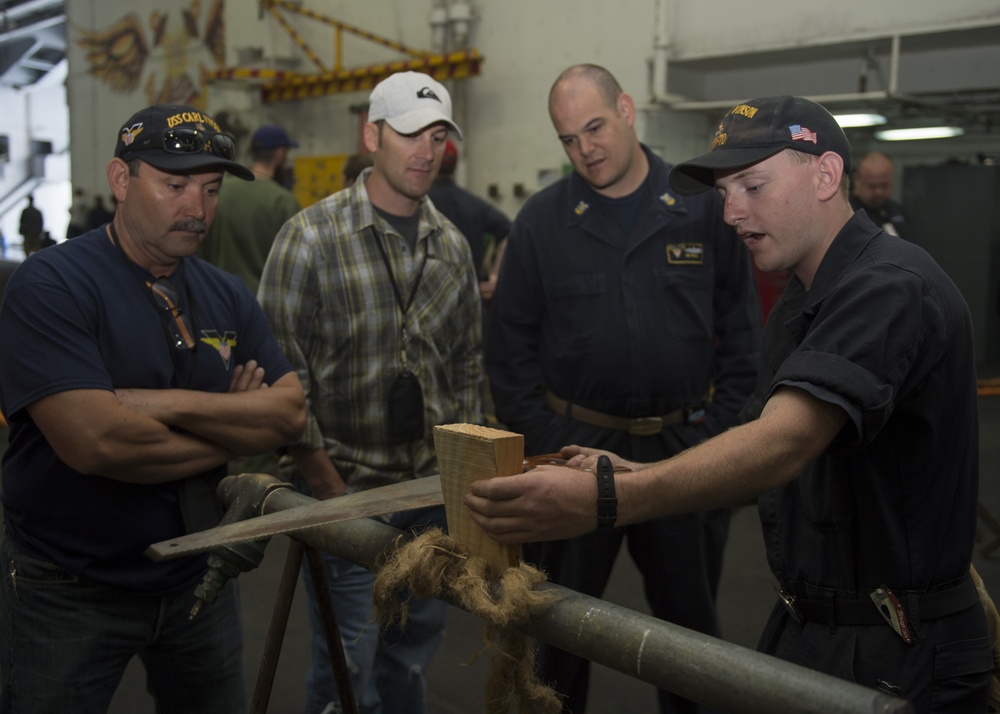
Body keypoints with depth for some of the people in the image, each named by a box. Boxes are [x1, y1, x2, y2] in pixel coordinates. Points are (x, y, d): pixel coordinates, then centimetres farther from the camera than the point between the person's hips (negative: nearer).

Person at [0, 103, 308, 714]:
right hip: (69, 591, -5)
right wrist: (234, 429, -13)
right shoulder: (50, 288, -16)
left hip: (198, 576, 6)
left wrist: (172, 404, -21)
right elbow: (95, 442, -28)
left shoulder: (228, 296, 3)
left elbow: (291, 412, -7)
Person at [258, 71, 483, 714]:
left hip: (433, 491, 5)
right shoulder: (312, 238, -9)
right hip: (344, 487, -5)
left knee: (414, 652, 15)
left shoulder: (453, 246, 9)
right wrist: (330, 489, -12)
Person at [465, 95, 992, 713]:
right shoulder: (797, 309, 12)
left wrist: (604, 501, -46)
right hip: (804, 630, 8)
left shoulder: (892, 287, -20)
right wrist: (628, 474, -3)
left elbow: (785, 442, -35)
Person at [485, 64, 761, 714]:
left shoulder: (705, 209, -1)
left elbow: (741, 337, 3)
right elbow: (511, 348, 1)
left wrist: (722, 437, -3)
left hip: (686, 447, 1)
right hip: (575, 444, 0)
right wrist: (541, 443, -6)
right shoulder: (542, 220, 0)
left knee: (690, 616, 16)